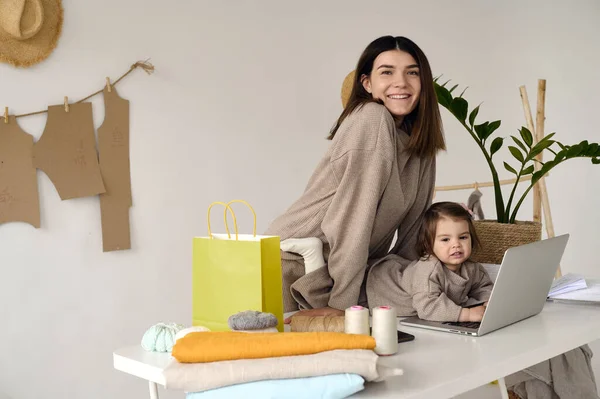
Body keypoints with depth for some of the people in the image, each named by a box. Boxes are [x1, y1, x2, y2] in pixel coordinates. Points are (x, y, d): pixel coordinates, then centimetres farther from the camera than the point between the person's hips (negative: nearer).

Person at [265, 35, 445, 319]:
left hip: (352, 271, 7)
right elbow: (352, 216, -22)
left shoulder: (420, 141, 7)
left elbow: (412, 225, 11)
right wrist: (343, 301, -22)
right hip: (295, 264, -7)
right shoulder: (372, 118, -18)